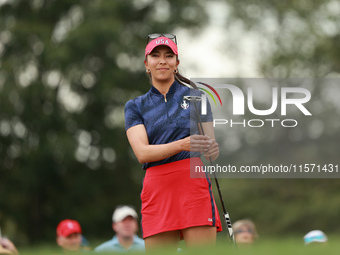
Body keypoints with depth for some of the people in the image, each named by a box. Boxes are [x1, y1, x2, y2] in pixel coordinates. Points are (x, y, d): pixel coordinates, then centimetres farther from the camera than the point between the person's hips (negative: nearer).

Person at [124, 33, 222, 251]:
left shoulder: (196, 96, 12)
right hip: (156, 189, 1)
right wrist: (182, 145, -21)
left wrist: (212, 149, -14)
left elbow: (211, 151, 12)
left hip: (194, 184, -1)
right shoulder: (136, 106, 13)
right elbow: (142, 152, -4)